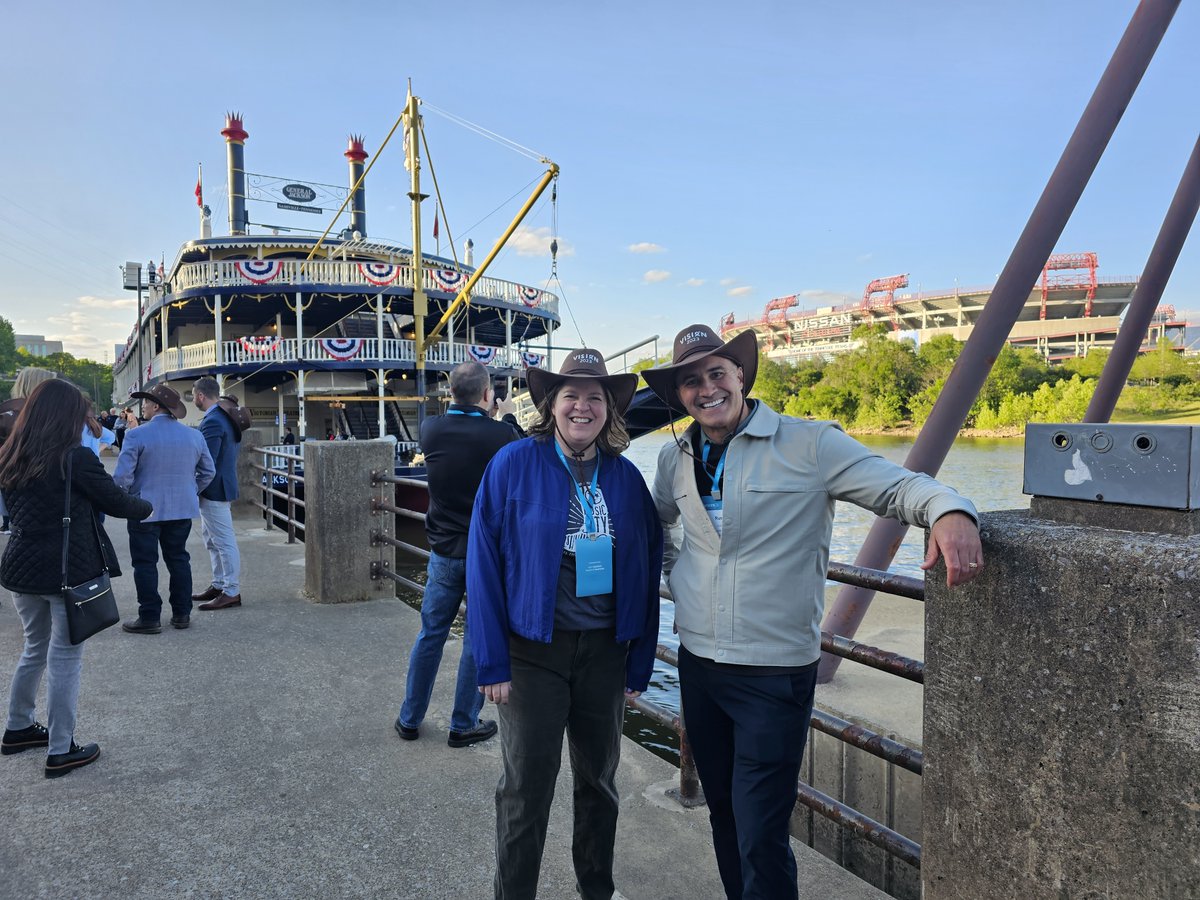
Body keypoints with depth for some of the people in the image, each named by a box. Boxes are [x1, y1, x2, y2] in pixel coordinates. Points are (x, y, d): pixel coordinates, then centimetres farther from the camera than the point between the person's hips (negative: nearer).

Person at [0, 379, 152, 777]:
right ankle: (60, 751, 11)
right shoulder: (76, 458, -15)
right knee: (64, 658, 3)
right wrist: (146, 507, 11)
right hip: (69, 572, -7)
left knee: (34, 648, 24)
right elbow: (116, 502, -7)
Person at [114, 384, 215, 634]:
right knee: (179, 559, 13)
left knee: (145, 563, 5)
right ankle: (182, 613, 17)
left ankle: (150, 618, 8)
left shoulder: (137, 435, -13)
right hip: (182, 509, 5)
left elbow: (122, 475, -15)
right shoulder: (194, 436, 3)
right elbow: (208, 471, 10)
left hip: (145, 509, -5)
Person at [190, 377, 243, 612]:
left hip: (215, 490, -11)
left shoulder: (212, 422, -20)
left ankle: (232, 592, 3)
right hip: (219, 488, 11)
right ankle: (219, 584, 27)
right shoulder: (224, 416, 11)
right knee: (213, 540, 19)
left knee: (224, 542, -3)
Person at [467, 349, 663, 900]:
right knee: (525, 792, 7)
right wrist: (491, 662, -11)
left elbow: (646, 571, 4)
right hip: (533, 652, -3)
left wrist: (640, 663, 3)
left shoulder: (626, 478, 0)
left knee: (599, 781, 20)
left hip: (605, 650, 4)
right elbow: (484, 565, -9)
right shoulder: (514, 465, -9)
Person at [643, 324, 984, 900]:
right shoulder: (675, 459, 6)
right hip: (697, 664, 6)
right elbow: (652, 522, 24)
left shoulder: (810, 444, -9)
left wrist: (950, 511, -32)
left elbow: (896, 487, -13)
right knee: (723, 813, 22)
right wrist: (673, 571, 11)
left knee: (760, 837, 0)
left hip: (775, 674, -5)